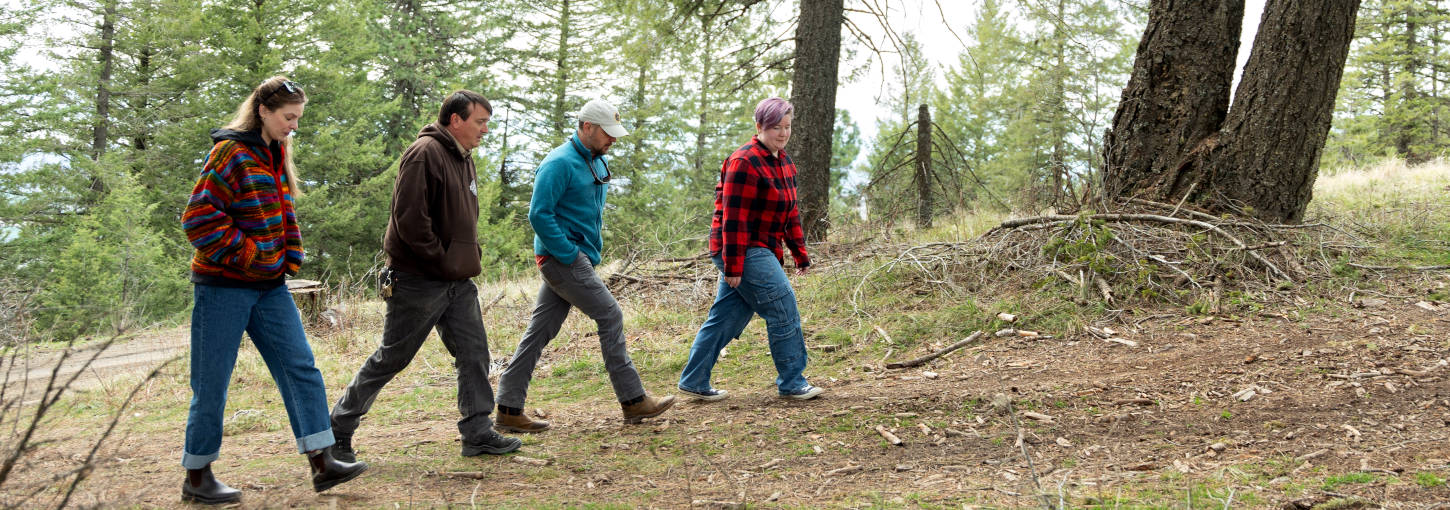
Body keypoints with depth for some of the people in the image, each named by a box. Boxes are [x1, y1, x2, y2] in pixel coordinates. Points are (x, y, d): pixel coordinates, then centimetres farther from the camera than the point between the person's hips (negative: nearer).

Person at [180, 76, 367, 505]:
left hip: (270, 285, 8)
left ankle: (322, 463, 3)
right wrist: (243, 255, -16)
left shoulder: (276, 155, 13)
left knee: (301, 368, 2)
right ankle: (197, 478, 13)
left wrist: (291, 257, 9)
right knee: (212, 384, 1)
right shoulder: (230, 154, -13)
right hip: (224, 284, -8)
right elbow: (199, 217, -19)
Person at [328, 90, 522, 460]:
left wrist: (470, 258, 10)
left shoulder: (463, 159, 14)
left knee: (474, 353, 4)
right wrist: (442, 261, -16)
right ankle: (339, 430, 16)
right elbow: (409, 218, -23)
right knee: (391, 359, 2)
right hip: (419, 281, -8)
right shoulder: (424, 154, -16)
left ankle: (478, 433, 10)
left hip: (457, 282, 9)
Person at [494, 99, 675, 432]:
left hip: (576, 258, 9)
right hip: (562, 258, -9)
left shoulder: (597, 162, 15)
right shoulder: (560, 163, -15)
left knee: (540, 331, 8)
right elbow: (539, 214, -20)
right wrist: (571, 254, -19)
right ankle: (634, 401, 1)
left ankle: (509, 410, 10)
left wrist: (593, 252, 17)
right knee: (610, 316, -6)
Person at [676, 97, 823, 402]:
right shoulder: (745, 162, -16)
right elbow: (734, 218, -19)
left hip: (761, 250, 9)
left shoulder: (785, 164, 14)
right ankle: (792, 383, -1)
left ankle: (694, 382, 17)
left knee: (726, 317, 11)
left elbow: (790, 213, 21)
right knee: (783, 308, -9)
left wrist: (800, 253, 18)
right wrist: (733, 265, -20)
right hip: (742, 250, -9)